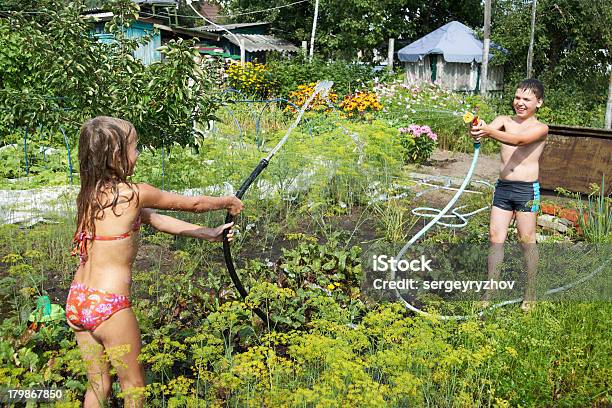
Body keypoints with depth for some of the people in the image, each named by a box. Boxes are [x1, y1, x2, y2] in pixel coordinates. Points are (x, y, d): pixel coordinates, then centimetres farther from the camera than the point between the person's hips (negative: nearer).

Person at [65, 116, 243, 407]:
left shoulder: (89, 194, 6)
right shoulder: (135, 194, -16)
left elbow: (155, 220, 11)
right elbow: (194, 204, -2)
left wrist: (209, 234, 15)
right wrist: (228, 202, 18)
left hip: (77, 300, 7)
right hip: (109, 305, -7)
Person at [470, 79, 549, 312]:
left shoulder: (540, 128, -4)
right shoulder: (504, 120, 7)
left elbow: (519, 140, -25)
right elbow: (490, 127, -16)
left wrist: (489, 132, -43)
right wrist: (477, 131, -42)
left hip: (527, 190, -4)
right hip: (503, 187, 4)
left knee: (527, 240, 4)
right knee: (495, 237, 4)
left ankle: (530, 294, 17)